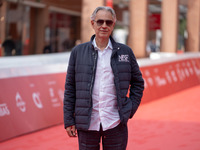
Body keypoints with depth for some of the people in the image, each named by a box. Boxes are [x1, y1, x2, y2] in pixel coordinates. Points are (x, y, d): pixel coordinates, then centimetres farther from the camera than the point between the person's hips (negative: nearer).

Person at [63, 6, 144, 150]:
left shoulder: (125, 51, 5)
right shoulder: (78, 52, 4)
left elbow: (138, 82, 14)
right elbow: (70, 88, 5)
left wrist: (131, 108, 3)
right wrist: (69, 120, 1)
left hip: (115, 123, 0)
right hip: (87, 124, 0)